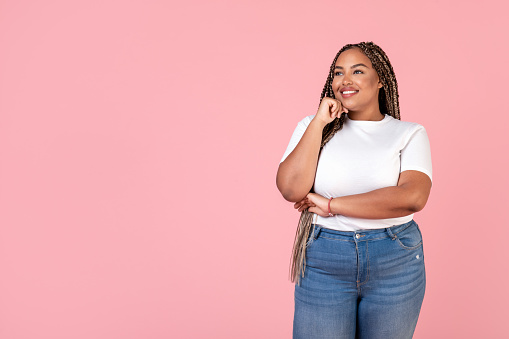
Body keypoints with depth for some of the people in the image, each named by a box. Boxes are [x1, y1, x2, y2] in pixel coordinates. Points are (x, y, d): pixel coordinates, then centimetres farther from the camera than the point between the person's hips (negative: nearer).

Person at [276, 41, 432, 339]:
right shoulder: (312, 126, 3)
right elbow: (291, 189, -11)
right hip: (323, 261, 0)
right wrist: (319, 122, -11)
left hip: (396, 263, 0)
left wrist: (331, 205, -17)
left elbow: (412, 197, -18)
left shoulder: (409, 133, -1)